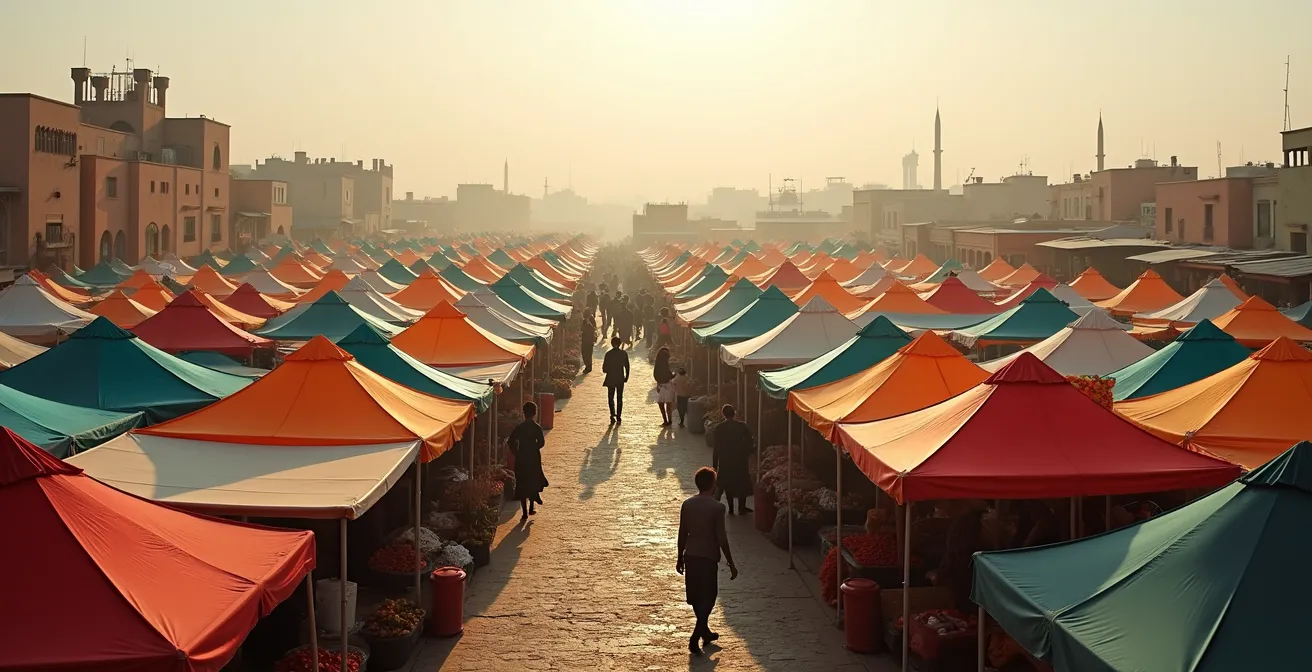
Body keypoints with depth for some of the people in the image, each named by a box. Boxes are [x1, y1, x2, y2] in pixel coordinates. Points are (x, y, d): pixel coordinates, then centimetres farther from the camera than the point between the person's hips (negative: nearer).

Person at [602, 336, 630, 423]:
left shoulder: (608, 354, -9)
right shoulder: (623, 354, -4)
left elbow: (604, 368, -8)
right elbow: (627, 367, -1)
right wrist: (626, 377, 11)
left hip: (610, 379, -1)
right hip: (620, 379, 1)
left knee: (611, 398, 7)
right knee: (619, 398, 12)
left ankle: (613, 415, -9)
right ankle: (618, 416, 11)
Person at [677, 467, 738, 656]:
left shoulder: (687, 504, 1)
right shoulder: (717, 507, -14)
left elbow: (682, 534, 6)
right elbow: (722, 538, -15)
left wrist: (680, 558, 17)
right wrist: (731, 564, -7)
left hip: (690, 556, 5)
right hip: (708, 557, -5)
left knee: (696, 597, 18)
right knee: (707, 598, 3)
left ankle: (705, 632, 34)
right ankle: (694, 639, -9)